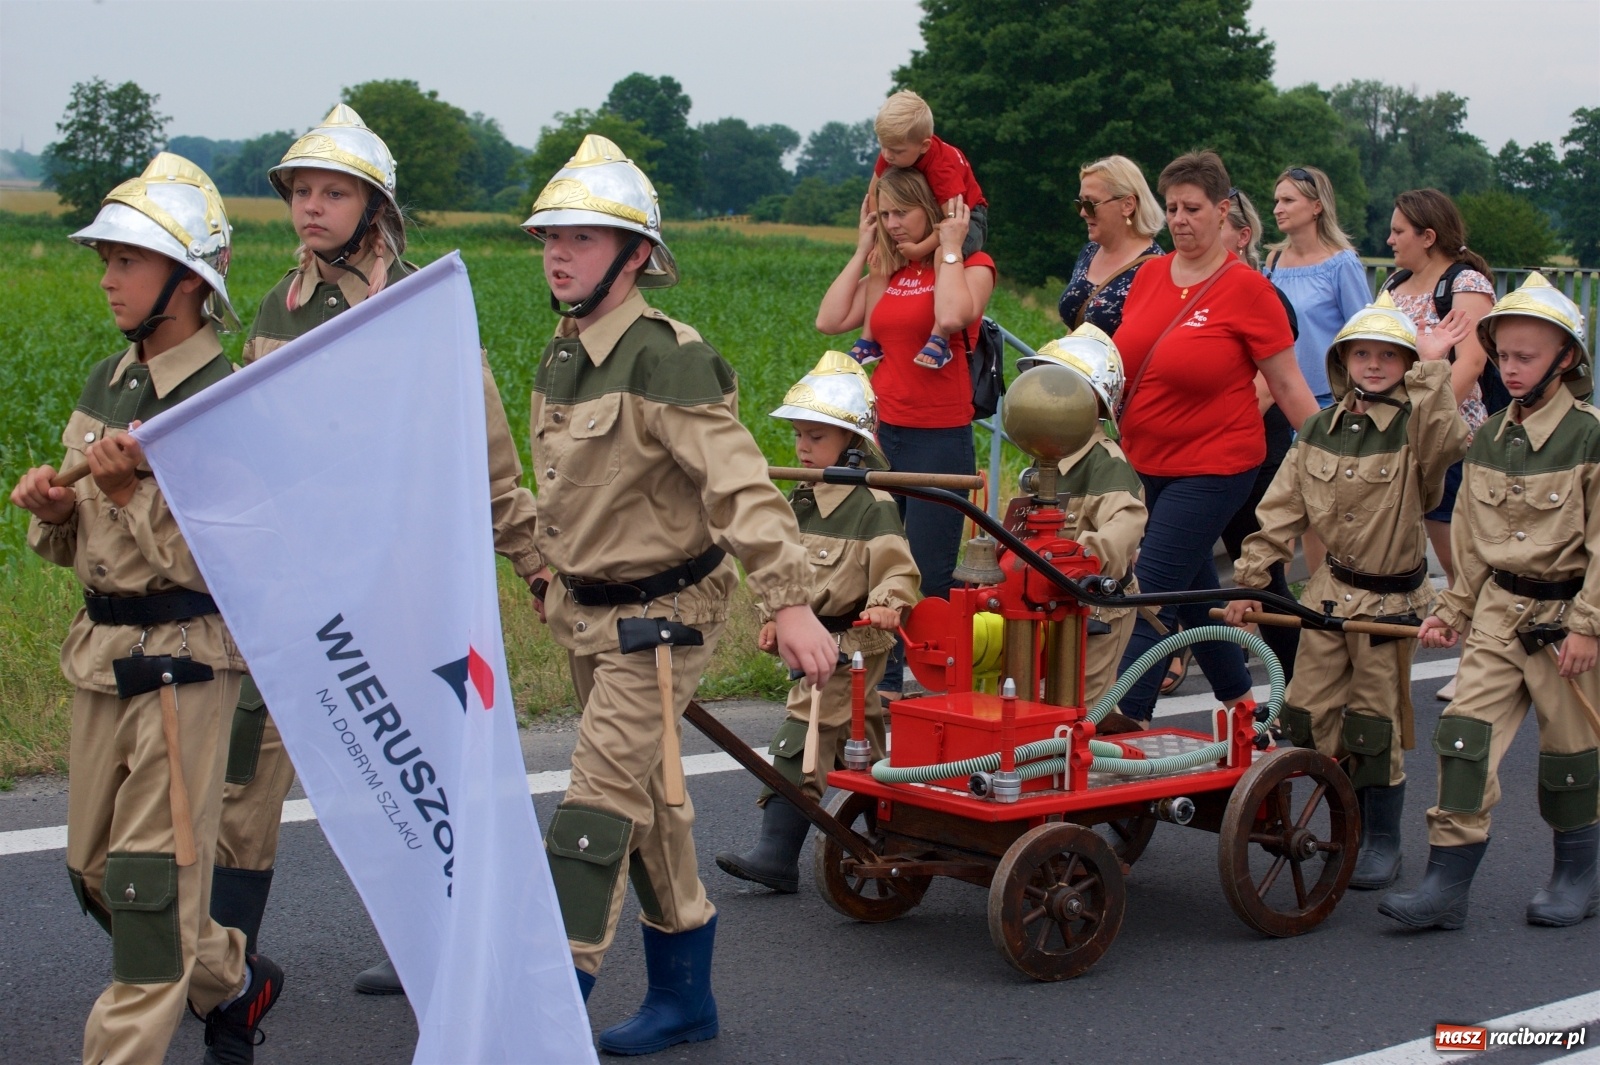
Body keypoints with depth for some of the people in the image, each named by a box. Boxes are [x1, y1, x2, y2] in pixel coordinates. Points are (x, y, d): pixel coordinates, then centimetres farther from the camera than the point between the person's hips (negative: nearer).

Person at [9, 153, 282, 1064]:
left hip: (184, 662, -8)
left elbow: (223, 567, -18)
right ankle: (234, 983, 36)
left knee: (151, 882, -2)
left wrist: (132, 487, -26)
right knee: (95, 873, 17)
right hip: (101, 649, 9)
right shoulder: (106, 386, 9)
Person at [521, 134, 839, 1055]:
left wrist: (789, 601, -36)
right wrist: (560, 588, 26)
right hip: (590, 614, 9)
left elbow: (742, 485, -28)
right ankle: (684, 1000, 31)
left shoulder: (666, 358, -20)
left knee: (598, 808, -10)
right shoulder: (561, 358, 7)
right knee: (649, 803, 17)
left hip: (662, 617, -9)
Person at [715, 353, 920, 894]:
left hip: (852, 641, -9)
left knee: (805, 734, -12)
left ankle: (776, 856, -13)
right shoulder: (801, 500, 12)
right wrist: (774, 618, 15)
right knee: (860, 733, 16)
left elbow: (896, 566, -18)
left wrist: (887, 604, -36)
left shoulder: (872, 504, -13)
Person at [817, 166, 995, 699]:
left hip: (940, 438, -6)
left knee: (929, 575, -3)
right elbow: (829, 320, 1)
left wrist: (949, 248, -12)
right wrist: (862, 250, 6)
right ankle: (882, 682, 13)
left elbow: (952, 317, -24)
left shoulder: (972, 266, -2)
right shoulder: (889, 272, 14)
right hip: (884, 431, 6)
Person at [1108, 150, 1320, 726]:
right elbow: (1125, 365, 16)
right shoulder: (1148, 276, 5)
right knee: (1194, 597, 16)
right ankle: (1243, 703, 33)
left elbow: (1288, 385, -8)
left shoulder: (1246, 288, -11)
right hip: (1146, 463, 7)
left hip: (1213, 468, -6)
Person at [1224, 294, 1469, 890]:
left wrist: (1430, 371, -30)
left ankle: (1382, 843, 20)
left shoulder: (1414, 429, -10)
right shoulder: (1320, 429, 3)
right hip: (1331, 590, 4)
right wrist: (1249, 581, 1)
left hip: (1391, 600, -4)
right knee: (1309, 714, 4)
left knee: (1376, 725, 4)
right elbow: (1281, 511, 4)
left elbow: (1449, 441, -36)